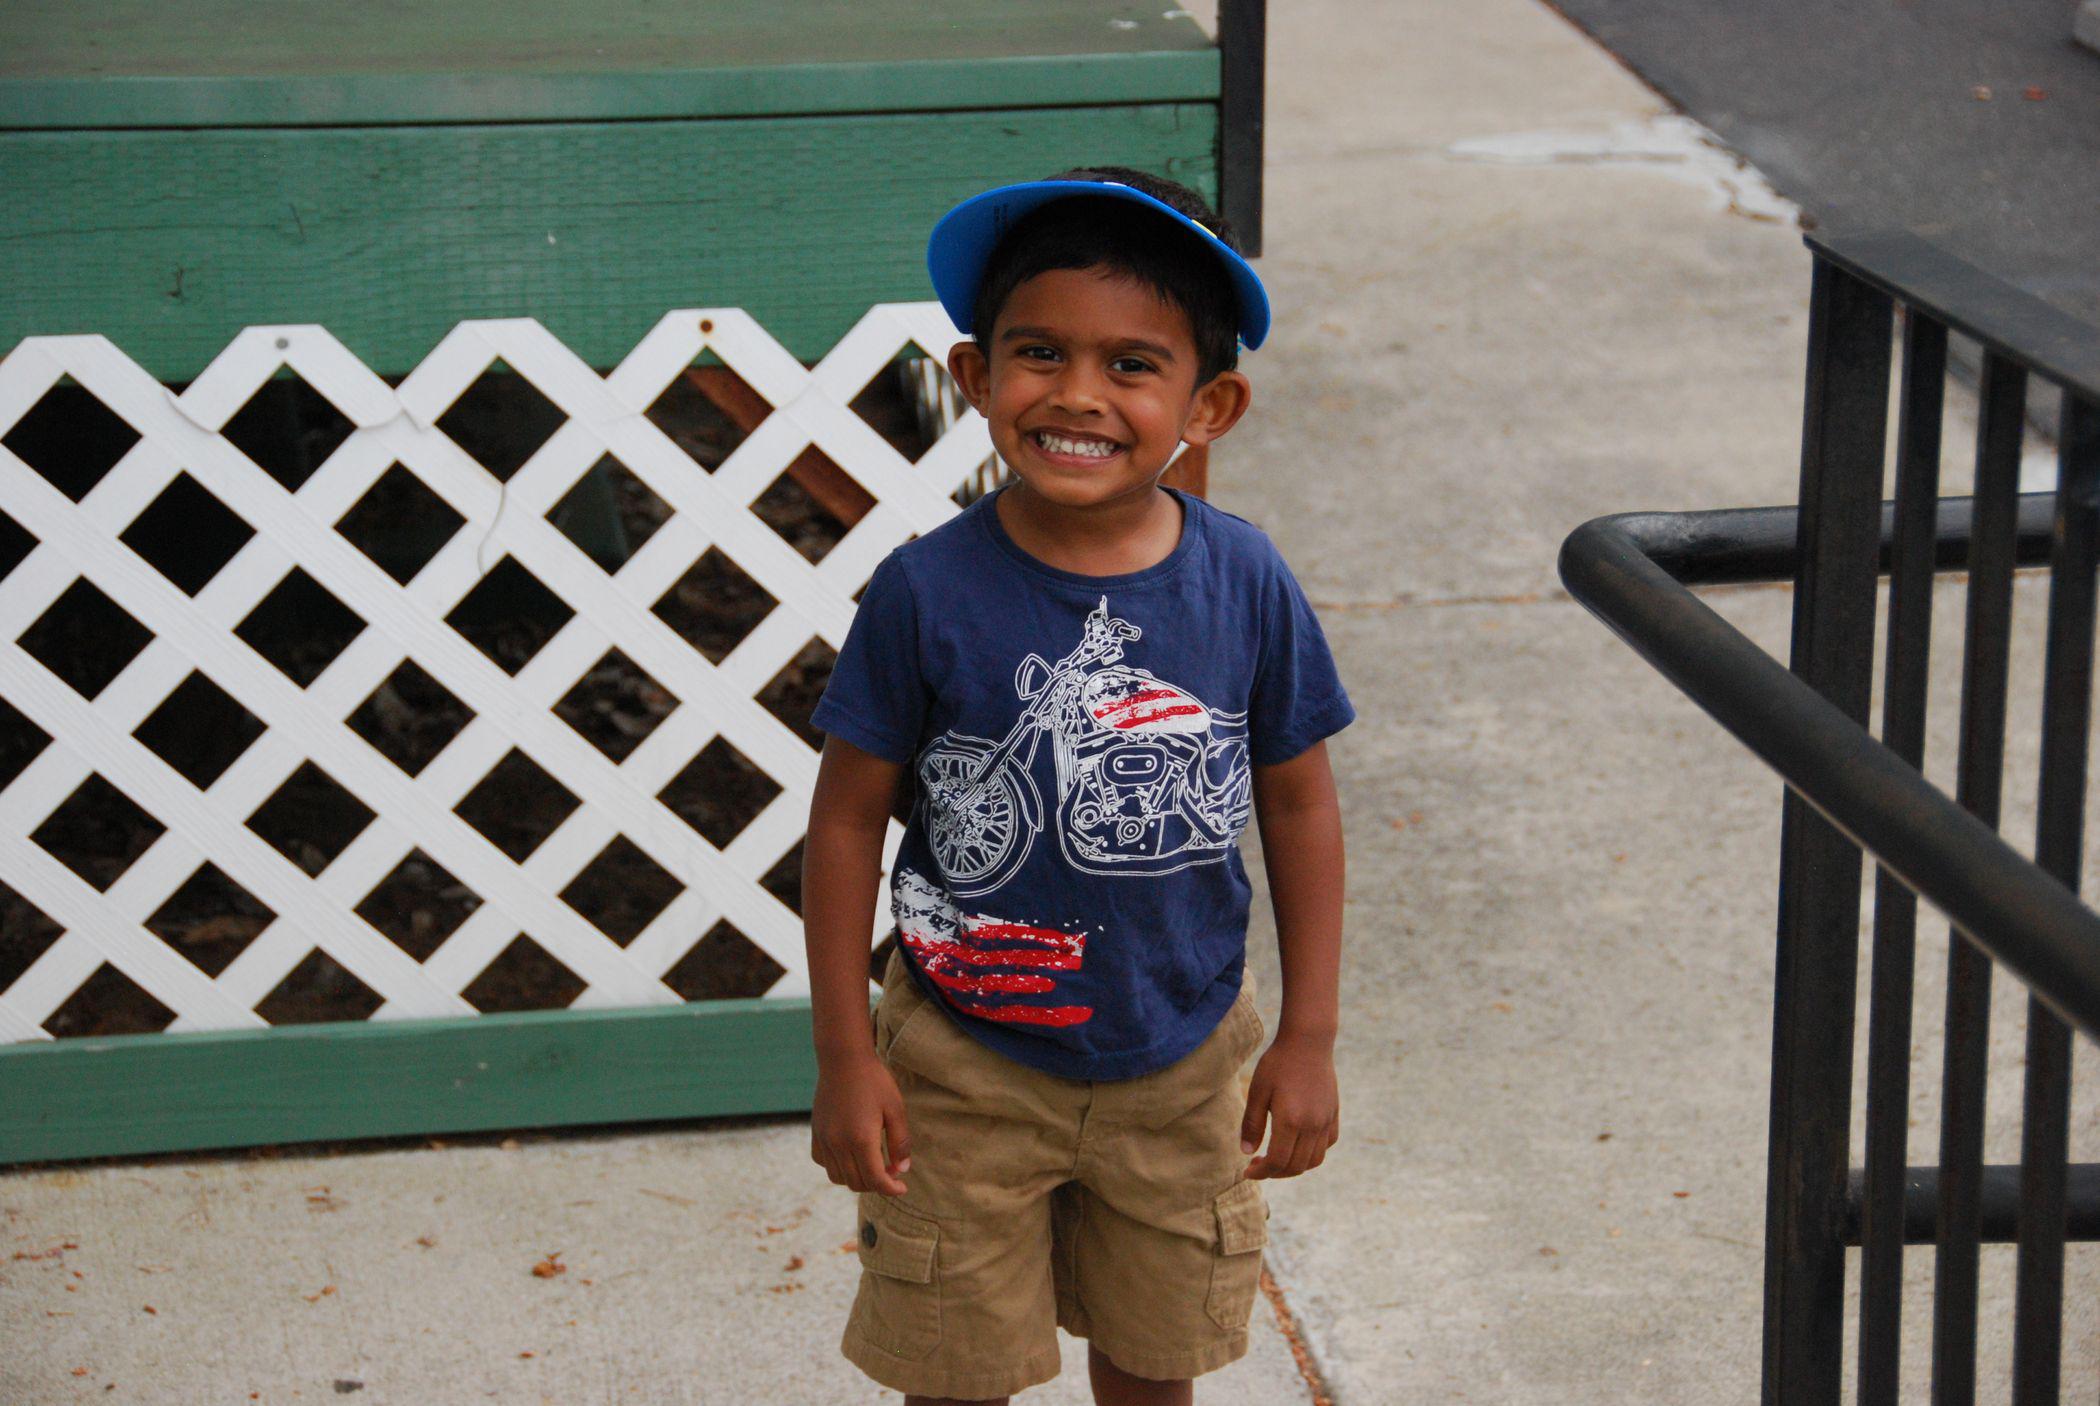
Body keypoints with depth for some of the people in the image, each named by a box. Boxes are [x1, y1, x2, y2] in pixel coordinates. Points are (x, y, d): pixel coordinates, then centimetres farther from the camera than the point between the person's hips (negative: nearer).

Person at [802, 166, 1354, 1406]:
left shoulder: (1246, 584, -12)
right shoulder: (931, 592, -18)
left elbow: (1298, 803, 0)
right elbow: (849, 816, -8)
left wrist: (1310, 1038, 2)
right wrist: (847, 1057, -7)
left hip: (1182, 1064, 2)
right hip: (969, 1066, -2)